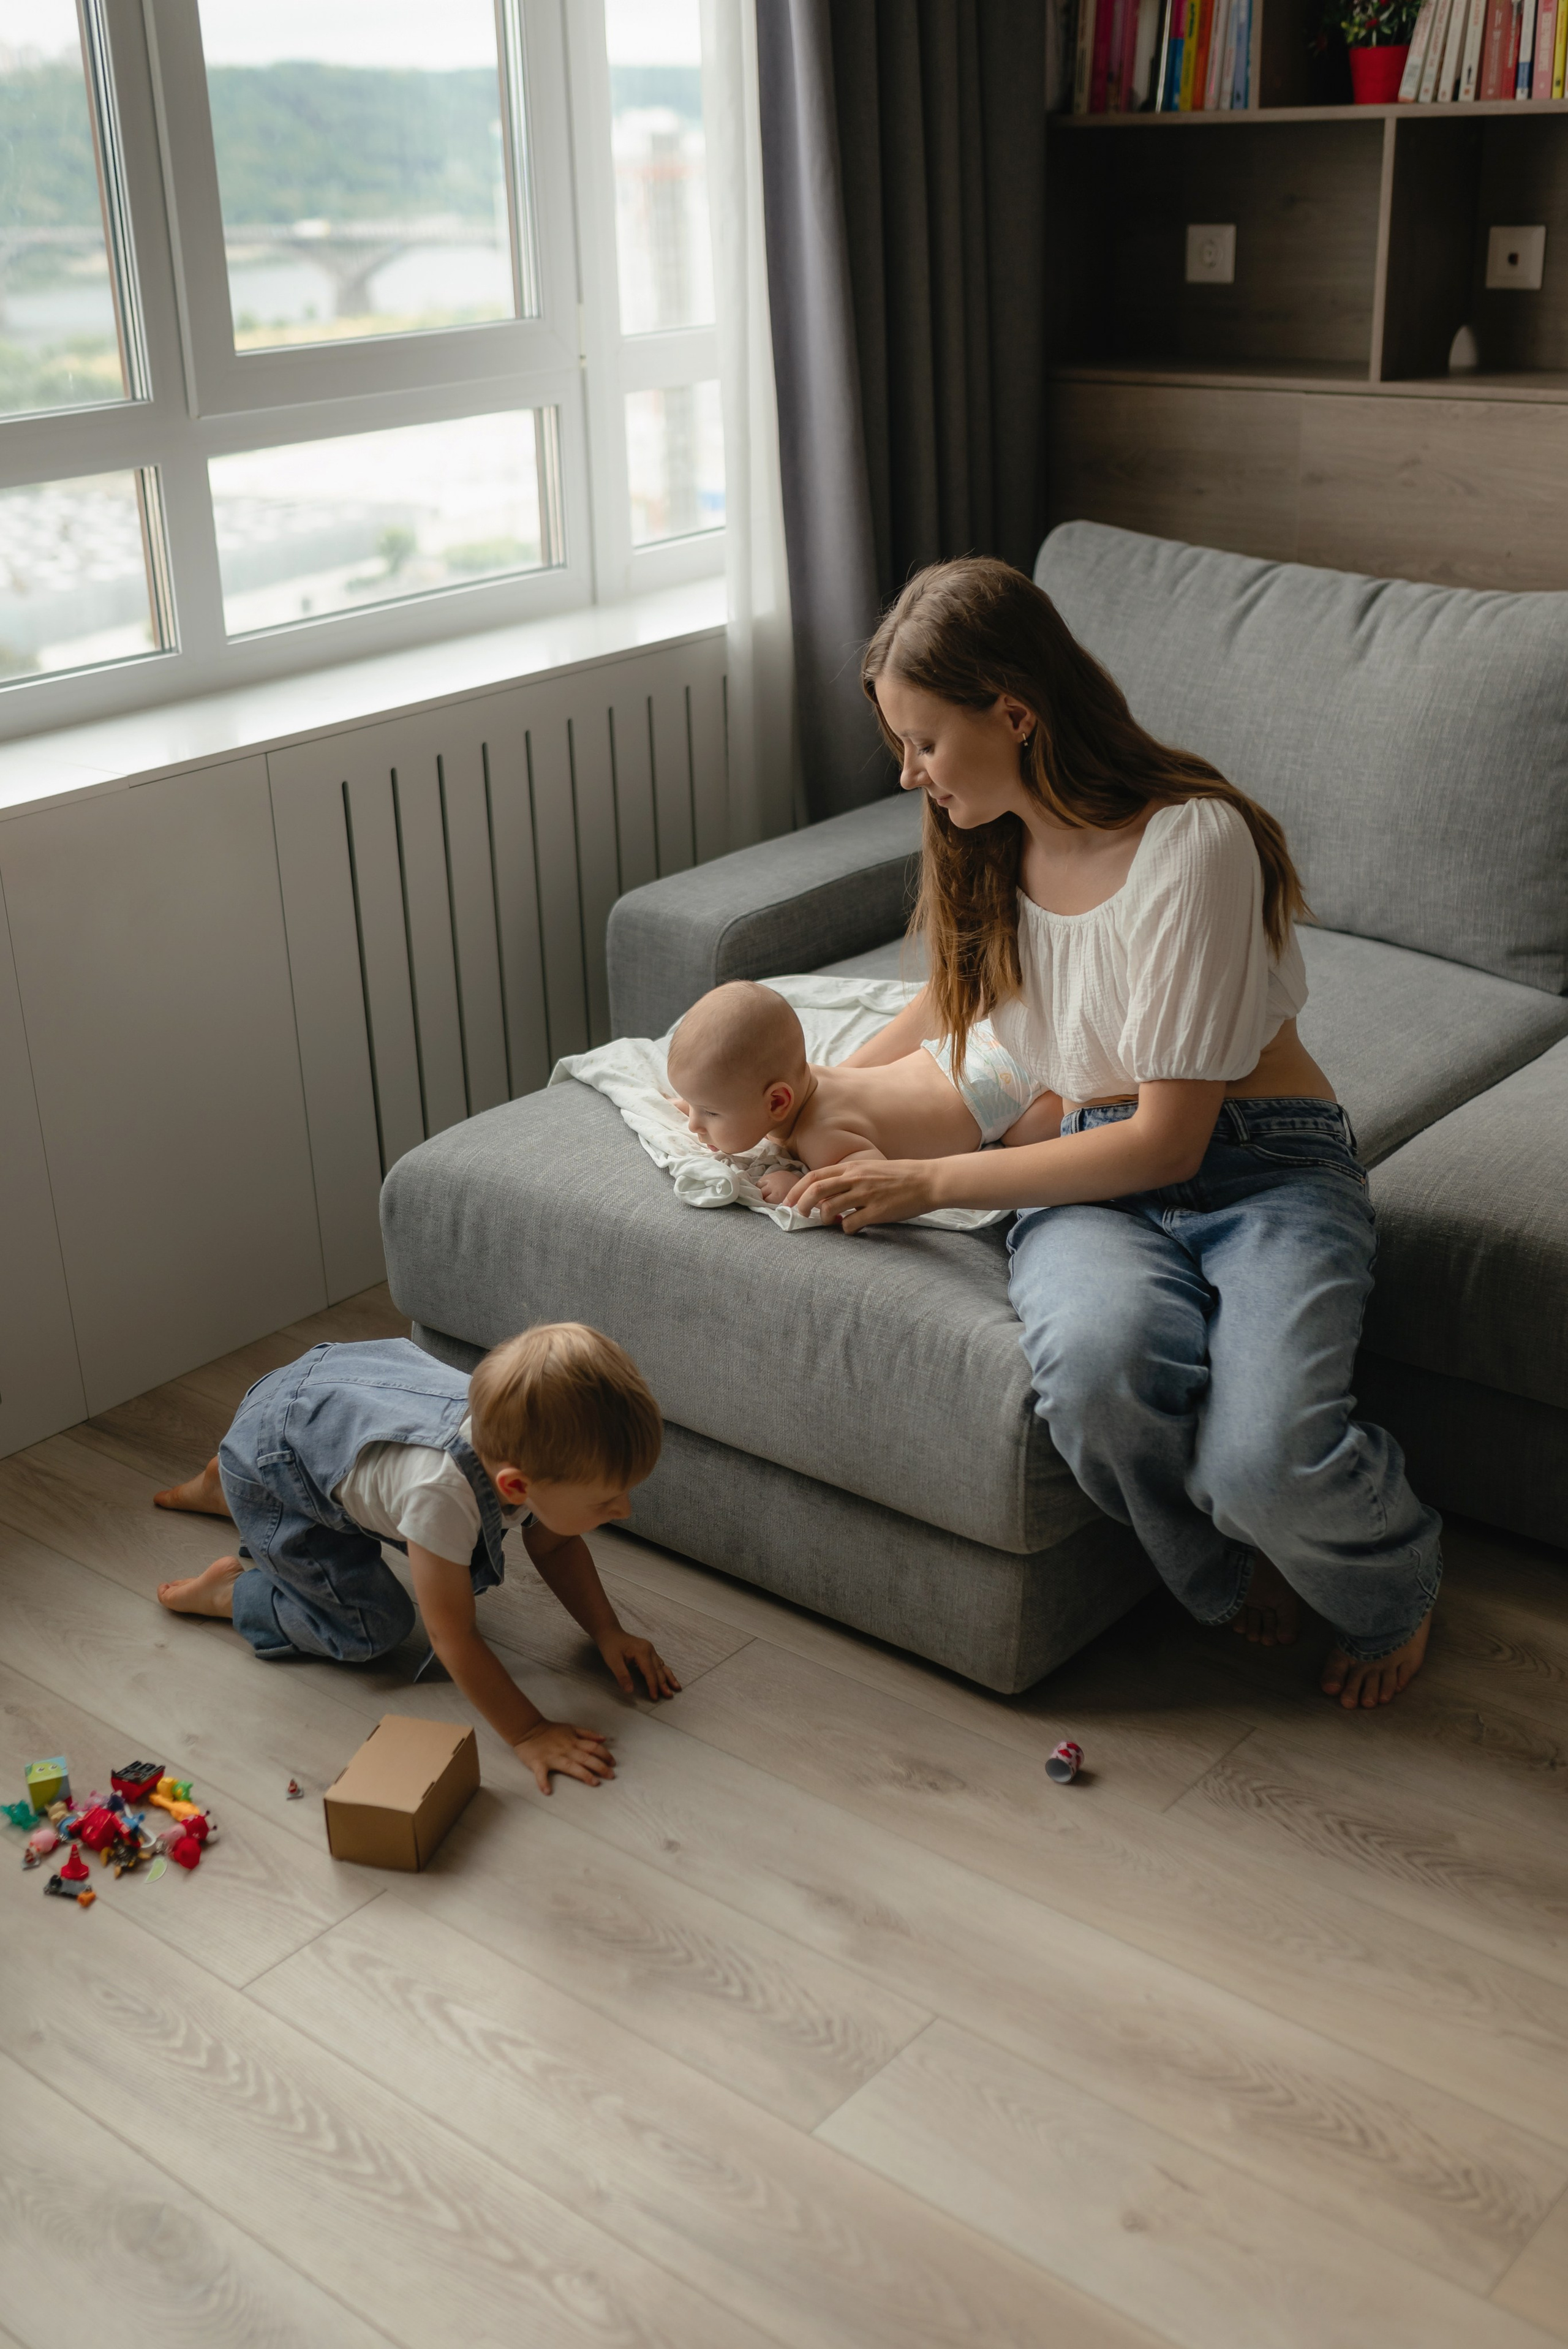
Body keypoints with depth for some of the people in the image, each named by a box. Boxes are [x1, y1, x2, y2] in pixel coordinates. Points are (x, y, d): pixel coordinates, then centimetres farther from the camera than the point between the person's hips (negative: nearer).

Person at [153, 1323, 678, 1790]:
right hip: (269, 1455, -7)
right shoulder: (442, 1494, -44)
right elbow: (453, 1637, -34)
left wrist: (608, 1633, -10)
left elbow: (553, 1545, -3)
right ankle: (229, 1594, 15)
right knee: (372, 1628, -7)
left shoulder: (531, 1445, -23)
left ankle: (225, 1488, 46)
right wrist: (529, 1734, -31)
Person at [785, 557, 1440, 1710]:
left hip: (1261, 1166, -4)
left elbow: (1168, 1139, -19)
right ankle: (1228, 1576, -1)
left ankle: (1396, 1585, 9)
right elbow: (952, 997, 28)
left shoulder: (1192, 840, -19)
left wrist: (931, 1182, -16)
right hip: (1098, 1170, 5)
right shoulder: (995, 838, 4)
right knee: (1096, 1361, -34)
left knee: (1261, 1464, -31)